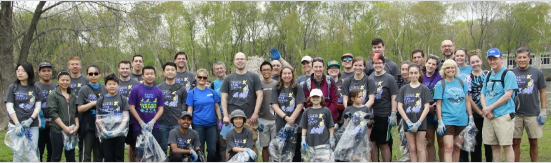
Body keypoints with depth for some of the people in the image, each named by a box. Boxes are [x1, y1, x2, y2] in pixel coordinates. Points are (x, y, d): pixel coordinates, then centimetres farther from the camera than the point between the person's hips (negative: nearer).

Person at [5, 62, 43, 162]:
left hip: (33, 125, 2)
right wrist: (17, 124, -13)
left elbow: (38, 106, 6)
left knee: (33, 153, 1)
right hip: (16, 125, -2)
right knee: (19, 153, -3)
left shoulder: (35, 89, 9)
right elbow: (9, 108, -2)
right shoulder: (12, 88, 4)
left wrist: (30, 119, -11)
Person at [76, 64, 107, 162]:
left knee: (99, 154, 11)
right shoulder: (84, 89, -1)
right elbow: (79, 109, -9)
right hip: (88, 126, -4)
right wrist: (94, 103, -17)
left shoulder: (104, 88, 9)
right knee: (86, 154, 0)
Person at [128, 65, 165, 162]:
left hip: (154, 127, 3)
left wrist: (152, 122, -9)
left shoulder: (158, 91, 8)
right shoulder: (136, 90, -1)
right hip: (139, 127, -3)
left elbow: (161, 109, 6)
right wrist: (142, 123, -10)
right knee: (139, 152, 1)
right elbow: (131, 107, -4)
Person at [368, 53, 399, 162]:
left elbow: (394, 97, -3)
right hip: (371, 116, 4)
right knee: (372, 143, 6)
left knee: (384, 144, 0)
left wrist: (393, 114, -10)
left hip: (384, 116, -4)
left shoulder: (389, 78, 0)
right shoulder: (370, 78, 12)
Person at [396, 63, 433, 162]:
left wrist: (418, 123, -13)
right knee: (412, 149, 6)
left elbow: (427, 107, -4)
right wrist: (408, 121, -9)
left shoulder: (424, 89, 1)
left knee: (420, 148, -1)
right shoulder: (404, 89, 7)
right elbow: (399, 106, 2)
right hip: (408, 123, 2)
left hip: (420, 123, -2)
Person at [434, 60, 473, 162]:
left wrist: (471, 118, 7)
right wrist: (440, 122, -9)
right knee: (449, 148, -11)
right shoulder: (440, 84, -1)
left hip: (462, 120, 4)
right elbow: (438, 104, -3)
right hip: (447, 121, -4)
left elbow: (467, 101, 12)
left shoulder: (461, 82, 8)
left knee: (457, 149, 11)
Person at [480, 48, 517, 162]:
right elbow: (483, 95, 16)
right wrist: (485, 109, -4)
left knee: (507, 145, -7)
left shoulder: (508, 74, -4)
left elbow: (507, 96, -13)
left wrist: (490, 108, -12)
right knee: (494, 146, 10)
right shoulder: (489, 76, 17)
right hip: (489, 116, 7)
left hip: (504, 115, -6)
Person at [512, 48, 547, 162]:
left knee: (533, 142, 6)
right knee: (515, 142, 3)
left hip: (533, 114, 0)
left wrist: (543, 111, -1)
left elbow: (543, 92, 5)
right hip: (515, 114, 1)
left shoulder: (537, 73, 1)